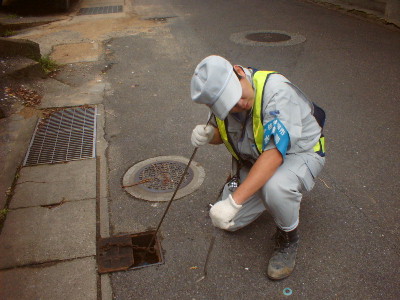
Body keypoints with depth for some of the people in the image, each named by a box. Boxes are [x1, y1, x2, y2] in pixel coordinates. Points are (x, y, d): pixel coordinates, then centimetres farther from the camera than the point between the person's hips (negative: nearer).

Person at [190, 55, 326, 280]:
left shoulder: (277, 92, -34)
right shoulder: (221, 95, -13)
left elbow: (274, 154, -41)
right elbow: (222, 132, 6)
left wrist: (234, 201, -47)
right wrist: (208, 134, -21)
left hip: (299, 153, -6)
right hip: (253, 161, 6)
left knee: (274, 186, -40)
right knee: (230, 223, 1)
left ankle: (289, 238, -8)